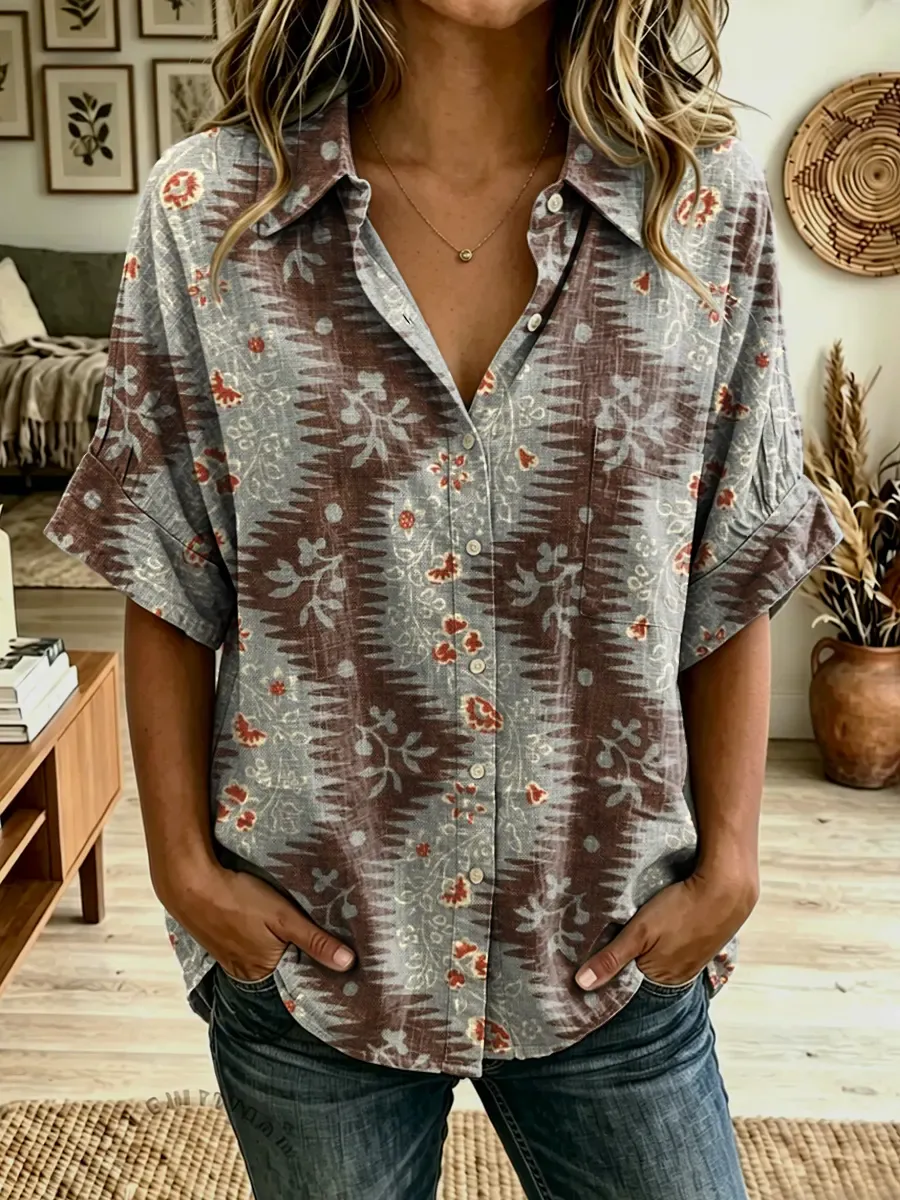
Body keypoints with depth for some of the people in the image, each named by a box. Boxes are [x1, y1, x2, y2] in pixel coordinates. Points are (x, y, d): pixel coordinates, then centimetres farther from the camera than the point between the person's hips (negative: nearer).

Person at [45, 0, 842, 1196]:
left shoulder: (709, 208, -5)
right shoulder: (208, 211, -7)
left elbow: (734, 591, -2)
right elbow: (168, 594, -2)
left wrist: (728, 865, -4)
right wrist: (183, 863, -4)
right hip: (305, 950, 0)